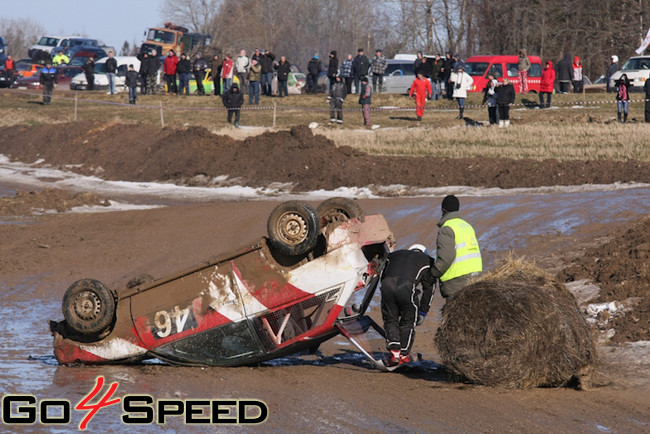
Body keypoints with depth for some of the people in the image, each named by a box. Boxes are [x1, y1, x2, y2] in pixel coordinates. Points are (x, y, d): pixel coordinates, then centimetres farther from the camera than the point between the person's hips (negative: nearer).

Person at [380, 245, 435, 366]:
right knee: (408, 321, 17)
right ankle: (404, 356, 21)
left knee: (390, 320, 18)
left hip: (387, 285, 2)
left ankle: (394, 352, 5)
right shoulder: (426, 260, 28)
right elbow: (428, 289, 25)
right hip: (407, 287, -2)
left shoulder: (393, 255, 36)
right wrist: (423, 312, 31)